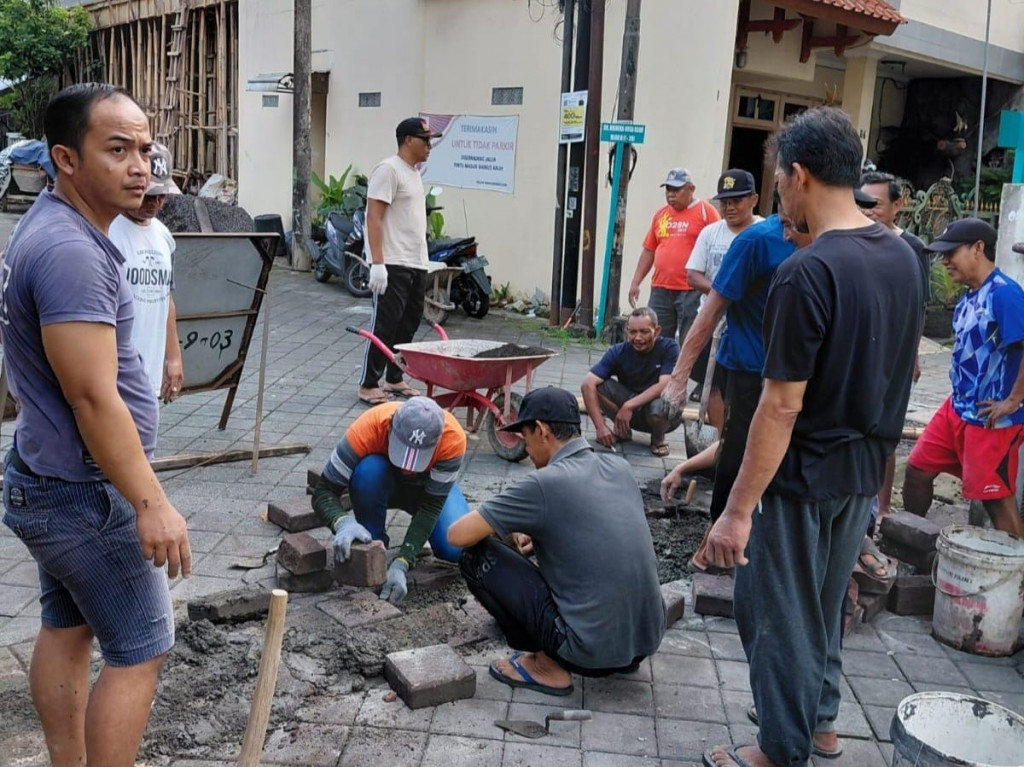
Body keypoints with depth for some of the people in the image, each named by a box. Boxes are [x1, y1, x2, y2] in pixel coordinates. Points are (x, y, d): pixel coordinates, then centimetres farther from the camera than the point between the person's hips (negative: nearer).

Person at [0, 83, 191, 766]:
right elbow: (93, 397, -28)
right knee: (142, 649, 0)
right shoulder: (71, 250, -25)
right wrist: (151, 503, -25)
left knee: (67, 627, 18)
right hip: (88, 494, -10)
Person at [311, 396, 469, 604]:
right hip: (383, 482, 0)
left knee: (455, 549, -25)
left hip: (429, 487, 0)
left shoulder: (453, 438, -38)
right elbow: (323, 491, -33)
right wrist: (343, 523, -55)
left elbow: (431, 506, -31)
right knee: (368, 470, -37)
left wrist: (401, 564, -41)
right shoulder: (367, 429, -39)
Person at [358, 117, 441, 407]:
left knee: (408, 326, 13)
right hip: (393, 265, -9)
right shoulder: (389, 170, -10)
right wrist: (378, 263, -23)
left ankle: (394, 379, 23)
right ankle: (368, 385, 2)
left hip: (417, 264, 9)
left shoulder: (414, 172, 19)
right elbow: (374, 217, -16)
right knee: (385, 326, -6)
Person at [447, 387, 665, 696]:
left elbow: (458, 535, -8)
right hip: (648, 639, 7)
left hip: (591, 649, -7)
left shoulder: (544, 483, -13)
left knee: (477, 557, 1)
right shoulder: (619, 466, 7)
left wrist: (502, 532, 11)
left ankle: (548, 666, 5)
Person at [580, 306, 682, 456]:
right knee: (598, 385, -22)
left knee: (659, 407, -39)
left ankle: (658, 438, -3)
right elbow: (588, 384, -23)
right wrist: (600, 427, -32)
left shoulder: (669, 348, -17)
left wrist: (629, 406, -36)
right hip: (632, 413, 2)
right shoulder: (618, 352, -13)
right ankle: (621, 429, 2)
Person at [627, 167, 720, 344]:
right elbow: (648, 250, 19)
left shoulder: (706, 212, -2)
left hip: (691, 292, -5)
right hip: (660, 290, 5)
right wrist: (635, 282, 14)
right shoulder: (660, 215, 15)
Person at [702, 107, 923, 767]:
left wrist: (739, 509, -19)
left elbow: (783, 406, -24)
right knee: (827, 600, 23)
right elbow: (893, 369, 12)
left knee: (777, 610, 9)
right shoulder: (903, 256, 2)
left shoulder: (807, 273, -23)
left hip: (803, 475, -8)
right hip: (866, 469, 8)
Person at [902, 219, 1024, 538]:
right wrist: (960, 397, 13)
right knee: (918, 469, 15)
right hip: (956, 409, 9)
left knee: (997, 498, -2)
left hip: (991, 420, -9)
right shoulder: (970, 296, 9)